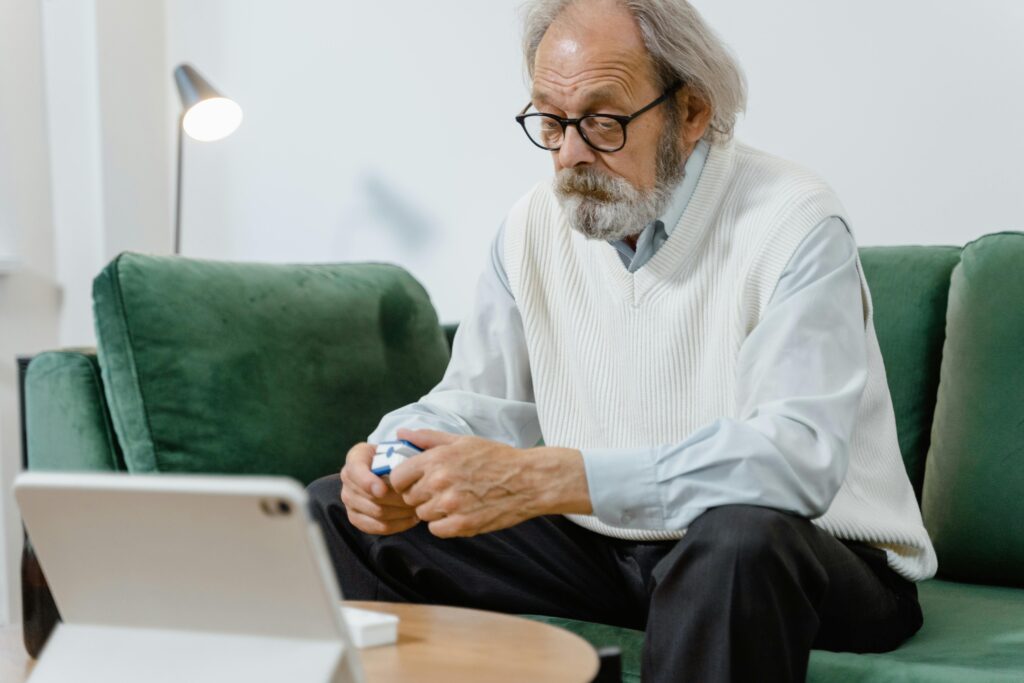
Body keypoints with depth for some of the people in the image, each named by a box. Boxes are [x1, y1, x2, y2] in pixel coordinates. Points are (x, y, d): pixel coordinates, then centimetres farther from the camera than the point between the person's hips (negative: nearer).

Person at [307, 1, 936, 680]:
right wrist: (396, 459, -17)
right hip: (599, 544, 6)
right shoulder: (536, 224, 4)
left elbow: (796, 455, -31)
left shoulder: (794, 225, -18)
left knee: (740, 536, -42)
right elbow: (485, 401, 9)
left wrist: (542, 479, -39)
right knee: (333, 512, 0)